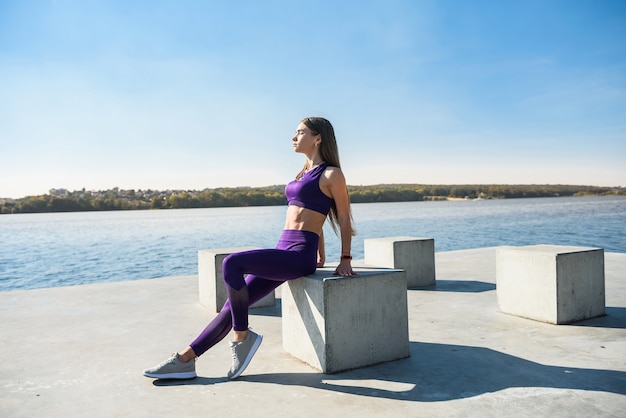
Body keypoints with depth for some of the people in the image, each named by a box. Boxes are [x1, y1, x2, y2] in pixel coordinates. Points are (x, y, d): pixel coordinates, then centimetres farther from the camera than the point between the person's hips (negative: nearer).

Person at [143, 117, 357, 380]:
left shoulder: (331, 174, -4)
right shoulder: (306, 173, 21)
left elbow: (344, 218, -1)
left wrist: (345, 259, 1)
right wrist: (321, 258, 28)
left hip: (300, 255, -8)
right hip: (283, 252, 8)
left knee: (232, 263, -25)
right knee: (234, 304, 1)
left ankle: (242, 336, -11)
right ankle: (185, 359, 4)